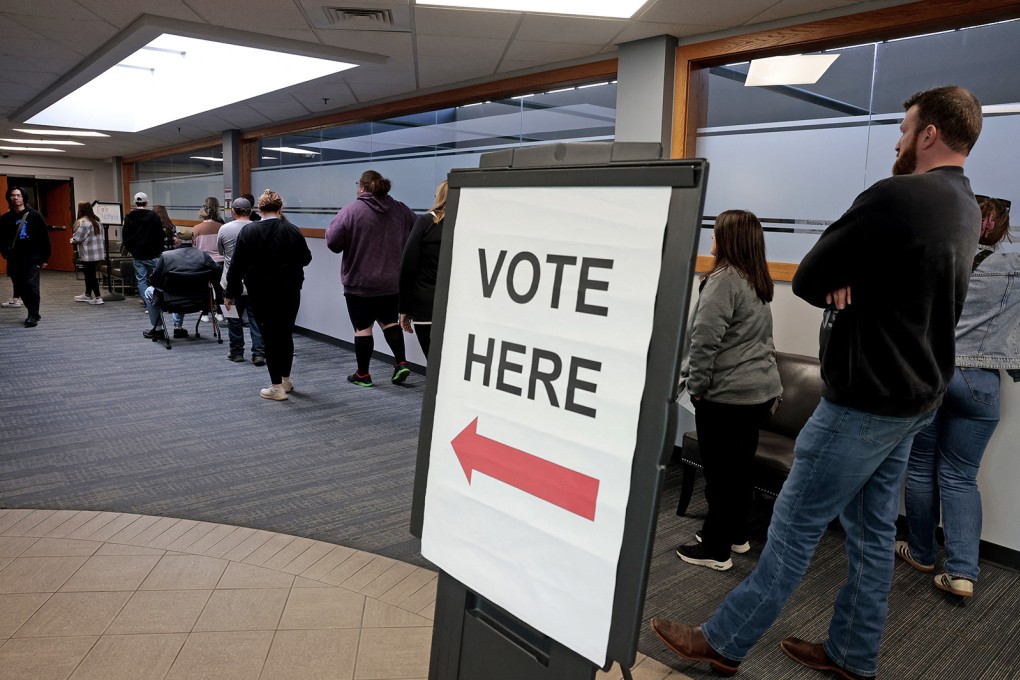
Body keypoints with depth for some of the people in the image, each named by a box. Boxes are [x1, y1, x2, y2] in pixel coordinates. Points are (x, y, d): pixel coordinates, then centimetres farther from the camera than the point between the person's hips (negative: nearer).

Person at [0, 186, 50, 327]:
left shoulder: (35, 216, -1)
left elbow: (44, 237, 0)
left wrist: (44, 258, -2)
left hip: (33, 258, -3)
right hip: (15, 260, 4)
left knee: (31, 285, -11)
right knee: (21, 288, 6)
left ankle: (33, 316, -4)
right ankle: (33, 313, 20)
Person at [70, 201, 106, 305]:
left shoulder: (83, 222, -16)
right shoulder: (97, 221, 9)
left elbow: (77, 239, -17)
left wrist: (72, 240, 5)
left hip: (88, 255, -8)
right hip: (99, 253, 8)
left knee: (90, 275, -1)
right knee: (90, 274, 19)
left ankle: (98, 298, -2)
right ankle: (87, 295, 31)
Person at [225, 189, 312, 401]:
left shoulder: (248, 232, -7)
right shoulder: (292, 231, -4)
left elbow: (236, 265, -4)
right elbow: (306, 259, 6)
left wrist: (231, 293, 4)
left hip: (262, 294, -2)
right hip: (289, 292, 2)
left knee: (270, 336, 3)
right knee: (286, 334, 15)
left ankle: (277, 387, 5)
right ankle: (286, 380, 25)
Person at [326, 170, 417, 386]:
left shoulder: (350, 211, -12)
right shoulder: (401, 210, 1)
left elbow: (333, 242, -14)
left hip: (359, 282, -4)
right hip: (392, 281, 4)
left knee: (363, 327, 6)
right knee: (389, 321, 19)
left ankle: (363, 374, 15)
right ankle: (401, 362, 7)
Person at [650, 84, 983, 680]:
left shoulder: (896, 196, -20)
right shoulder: (966, 207, 11)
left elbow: (807, 280, -16)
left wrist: (843, 292, 2)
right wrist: (853, 288, -7)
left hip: (864, 401, -9)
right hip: (916, 395, 9)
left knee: (795, 528, 0)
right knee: (873, 529, 16)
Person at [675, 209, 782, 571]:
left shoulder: (724, 279, -16)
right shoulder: (759, 282, 12)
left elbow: (704, 339, -21)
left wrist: (696, 384, -12)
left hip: (726, 395, -9)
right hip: (759, 390, 9)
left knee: (720, 472, 2)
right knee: (741, 466, 18)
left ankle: (715, 550, 13)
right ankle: (736, 535, 32)